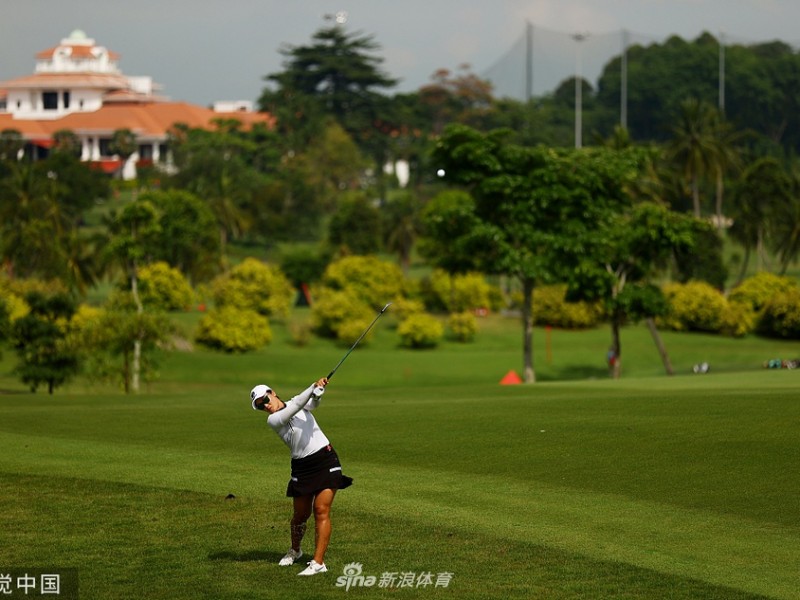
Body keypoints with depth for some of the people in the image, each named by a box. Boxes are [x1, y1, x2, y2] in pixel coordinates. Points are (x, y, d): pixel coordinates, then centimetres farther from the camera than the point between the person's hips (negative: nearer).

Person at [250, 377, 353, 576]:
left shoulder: (296, 402, 7)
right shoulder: (273, 420, -5)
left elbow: (312, 402, -12)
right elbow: (296, 407, -20)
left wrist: (318, 392, -35)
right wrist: (314, 386, -31)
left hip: (325, 458, 0)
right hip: (302, 468, 0)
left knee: (321, 511, -11)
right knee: (301, 515, 8)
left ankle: (318, 562, -13)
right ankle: (295, 551, 38)